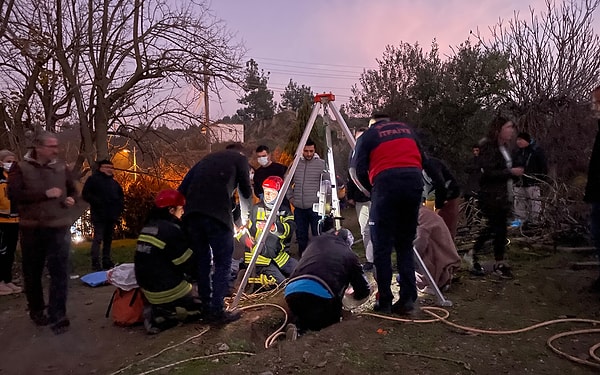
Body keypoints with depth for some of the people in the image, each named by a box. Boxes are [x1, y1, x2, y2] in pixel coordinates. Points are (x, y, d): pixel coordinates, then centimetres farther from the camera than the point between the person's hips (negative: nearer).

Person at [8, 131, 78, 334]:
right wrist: (45, 194, -21)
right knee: (32, 272, 12)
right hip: (31, 228, -1)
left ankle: (57, 315, 0)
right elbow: (13, 194, -14)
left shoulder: (61, 168, 6)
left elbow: (73, 189, 19)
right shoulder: (20, 167, -2)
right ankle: (36, 310, 31)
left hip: (59, 227, 1)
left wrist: (71, 199, -3)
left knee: (60, 272, -5)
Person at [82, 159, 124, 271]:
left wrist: (120, 206, 11)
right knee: (98, 238, -10)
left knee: (108, 238, 10)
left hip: (112, 215, 7)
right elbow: (85, 195, -8)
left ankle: (106, 261, 17)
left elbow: (121, 196, 28)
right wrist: (98, 202, -18)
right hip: (99, 215, -6)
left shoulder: (114, 183, 19)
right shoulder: (93, 179, 0)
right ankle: (95, 263, -9)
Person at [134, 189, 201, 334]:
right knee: (202, 307, 7)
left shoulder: (147, 227, 7)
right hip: (168, 293, -8)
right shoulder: (171, 230, -20)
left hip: (150, 291, 9)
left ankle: (158, 310, 5)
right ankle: (162, 317, -6)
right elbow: (188, 264, -15)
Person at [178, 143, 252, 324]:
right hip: (217, 213, -5)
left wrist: (182, 207, 21)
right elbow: (246, 191, 18)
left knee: (201, 261, 15)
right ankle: (217, 311, 3)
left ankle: (206, 308, 22)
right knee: (223, 262, 4)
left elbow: (182, 188, 20)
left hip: (191, 212, 6)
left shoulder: (208, 158, 30)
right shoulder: (240, 158, 17)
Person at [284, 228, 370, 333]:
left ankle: (297, 324, 2)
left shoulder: (316, 240, 26)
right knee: (332, 316, 23)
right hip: (322, 293, -4)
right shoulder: (349, 254, 18)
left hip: (291, 290, 5)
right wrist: (353, 295, 48)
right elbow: (364, 290, 23)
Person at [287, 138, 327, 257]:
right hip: (299, 208, 4)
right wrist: (290, 197, 11)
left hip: (315, 207, -4)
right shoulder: (295, 164, 8)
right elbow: (288, 183, 19)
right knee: (301, 236, 12)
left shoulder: (321, 164, -4)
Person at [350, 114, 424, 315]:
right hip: (415, 180, 4)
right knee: (405, 244, 12)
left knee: (382, 246, 2)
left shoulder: (368, 135, 14)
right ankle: (408, 298, 6)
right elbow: (422, 158, 25)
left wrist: (370, 190, 16)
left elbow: (358, 170, 3)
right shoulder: (407, 129, 26)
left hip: (386, 183, -4)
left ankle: (384, 301, 3)